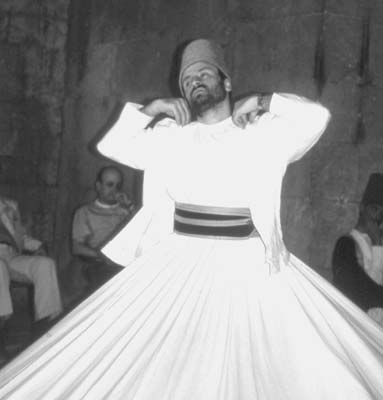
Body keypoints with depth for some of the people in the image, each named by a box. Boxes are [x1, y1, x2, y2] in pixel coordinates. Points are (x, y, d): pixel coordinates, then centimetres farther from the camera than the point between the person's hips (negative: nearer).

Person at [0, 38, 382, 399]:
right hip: (181, 265, 2)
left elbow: (317, 117, -8)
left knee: (259, 365, -4)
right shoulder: (171, 137, 8)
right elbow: (111, 145, 13)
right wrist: (150, 109, 3)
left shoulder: (262, 133, 1)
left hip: (250, 269, -1)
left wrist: (261, 102, -5)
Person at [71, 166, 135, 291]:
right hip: (98, 262, -2)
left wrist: (130, 208, 4)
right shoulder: (85, 212, 19)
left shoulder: (126, 210, 27)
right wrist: (100, 254, -11)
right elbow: (77, 247, 7)